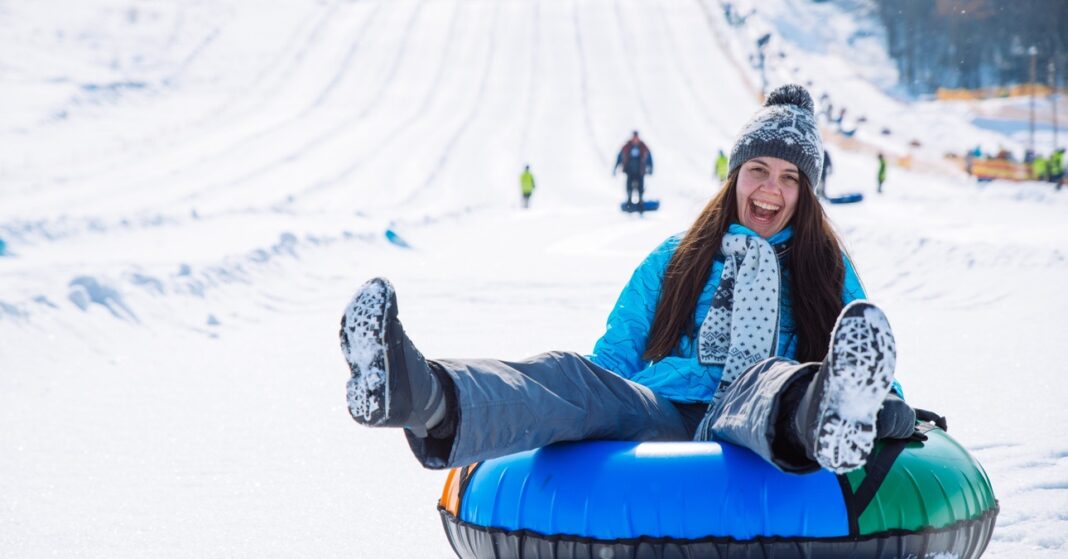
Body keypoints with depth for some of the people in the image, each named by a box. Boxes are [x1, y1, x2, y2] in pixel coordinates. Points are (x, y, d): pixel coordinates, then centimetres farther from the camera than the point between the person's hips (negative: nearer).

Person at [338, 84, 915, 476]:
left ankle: (827, 417, -80)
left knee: (763, 377, -38)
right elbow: (614, 355, 22)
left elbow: (871, 360, 20)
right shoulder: (676, 260, 25)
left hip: (745, 434, -2)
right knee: (569, 373, -29)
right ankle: (425, 400, -62)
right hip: (659, 416, 2)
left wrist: (892, 408, -3)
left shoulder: (829, 271, 23)